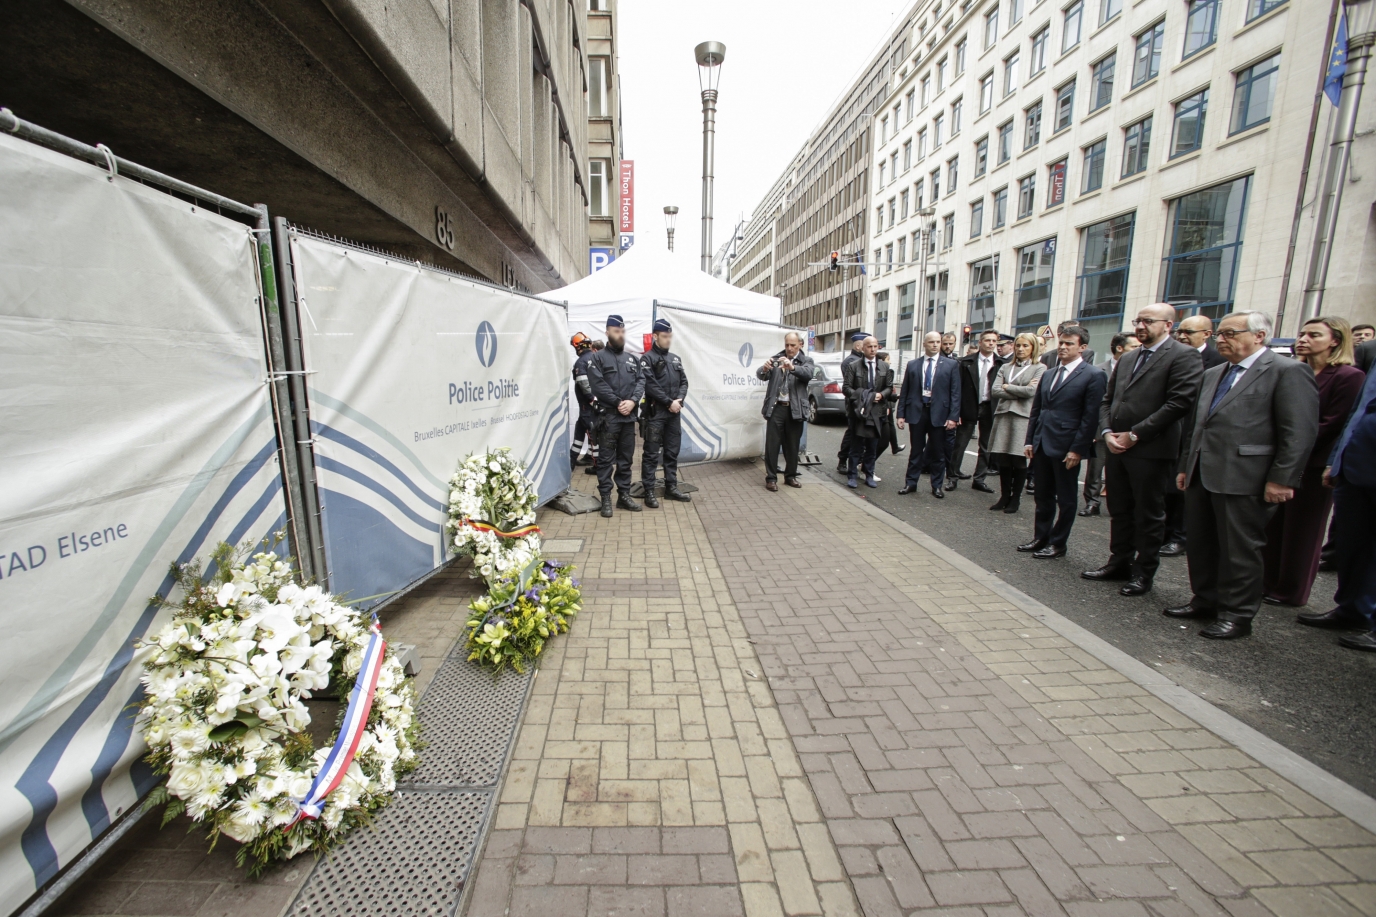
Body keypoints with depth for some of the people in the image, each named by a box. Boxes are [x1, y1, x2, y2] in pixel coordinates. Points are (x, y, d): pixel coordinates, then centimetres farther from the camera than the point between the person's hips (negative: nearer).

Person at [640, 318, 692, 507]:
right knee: (651, 453, -2)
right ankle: (649, 491, 4)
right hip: (655, 413, -6)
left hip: (674, 413, 6)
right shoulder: (647, 359, -4)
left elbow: (684, 382, 12)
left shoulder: (675, 359, 15)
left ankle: (671, 488, 22)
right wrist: (669, 402, -14)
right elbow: (650, 386, -13)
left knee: (672, 452, 12)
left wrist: (679, 400, -7)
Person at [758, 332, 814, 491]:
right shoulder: (776, 358, 7)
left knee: (792, 445, 11)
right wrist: (764, 369, -30)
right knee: (772, 444, 0)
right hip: (776, 407, 0)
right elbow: (761, 376, -5)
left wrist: (792, 367, -37)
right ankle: (771, 478, 8)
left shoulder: (806, 360, 4)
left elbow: (808, 374, -17)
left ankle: (791, 476, 25)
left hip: (795, 409, 0)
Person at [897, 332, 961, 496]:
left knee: (938, 452, 7)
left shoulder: (951, 365, 2)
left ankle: (936, 486, 18)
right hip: (917, 411, 1)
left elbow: (955, 393, -1)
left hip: (939, 413, -1)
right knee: (916, 450, 9)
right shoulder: (912, 365, 6)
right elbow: (904, 391, 6)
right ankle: (910, 483, 18)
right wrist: (901, 414, 0)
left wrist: (953, 416, -8)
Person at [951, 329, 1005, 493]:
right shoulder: (965, 362, -2)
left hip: (990, 409, 2)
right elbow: (958, 387, -4)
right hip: (968, 408, -2)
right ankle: (952, 476, 15)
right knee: (960, 444, 4)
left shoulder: (1002, 365, 0)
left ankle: (979, 480, 20)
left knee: (986, 447, 9)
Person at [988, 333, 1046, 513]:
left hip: (1023, 417, -3)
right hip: (1003, 415, 3)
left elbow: (1031, 391, -11)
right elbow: (995, 390, 2)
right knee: (1003, 460, 5)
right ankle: (1004, 496, 17)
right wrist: (1019, 392, -6)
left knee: (1019, 461, 2)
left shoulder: (1039, 368, 4)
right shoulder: (1005, 367, 14)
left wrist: (1007, 387, -1)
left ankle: (1015, 499, 15)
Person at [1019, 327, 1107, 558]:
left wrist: (1077, 449, -15)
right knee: (1043, 496, 14)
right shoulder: (1048, 374, 15)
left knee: (1065, 500, 7)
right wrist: (1030, 440, 9)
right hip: (1042, 445, 6)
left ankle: (1058, 544, 17)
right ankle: (1040, 538, 24)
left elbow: (1090, 416, -11)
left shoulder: (1093, 375, -6)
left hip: (1067, 448, -6)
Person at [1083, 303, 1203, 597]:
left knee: (1148, 515, 5)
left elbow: (1180, 402, -16)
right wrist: (1107, 432, -1)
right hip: (1117, 448, 7)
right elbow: (1108, 399, 16)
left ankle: (1143, 572, 16)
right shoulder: (1127, 359, 17)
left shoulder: (1183, 356, -6)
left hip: (1151, 450, -7)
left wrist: (1134, 435, -16)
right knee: (1119, 510, 14)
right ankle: (1119, 562, 26)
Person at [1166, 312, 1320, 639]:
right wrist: (1185, 465, 17)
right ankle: (1205, 600, 28)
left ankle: (1236, 614, 17)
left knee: (1239, 550, 3)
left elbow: (1300, 432, -11)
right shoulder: (1213, 374, 17)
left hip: (1243, 479, -7)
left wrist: (1281, 480, -15)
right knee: (1199, 544, 14)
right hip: (1201, 476, 7)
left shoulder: (1288, 372, -5)